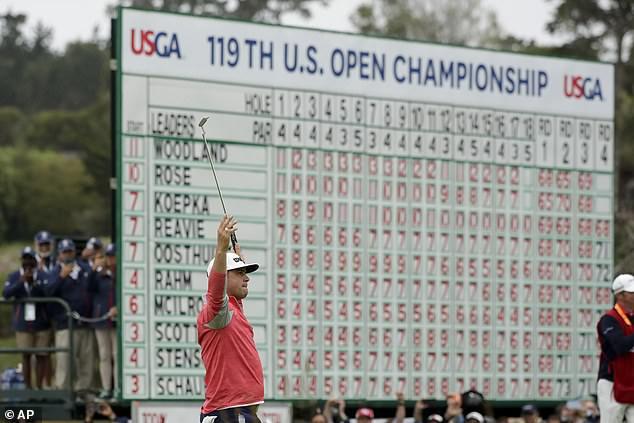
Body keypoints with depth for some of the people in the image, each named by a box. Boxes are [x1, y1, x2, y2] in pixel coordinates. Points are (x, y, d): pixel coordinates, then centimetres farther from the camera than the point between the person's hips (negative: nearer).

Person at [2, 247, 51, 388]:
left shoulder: (43, 276, -3)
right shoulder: (14, 276, 3)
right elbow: (6, 294, -10)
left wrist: (35, 283, -24)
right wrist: (21, 282, -21)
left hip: (41, 322, -1)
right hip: (23, 323, 1)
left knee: (41, 355, 3)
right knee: (26, 355, 5)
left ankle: (39, 387, 10)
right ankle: (27, 387, 11)